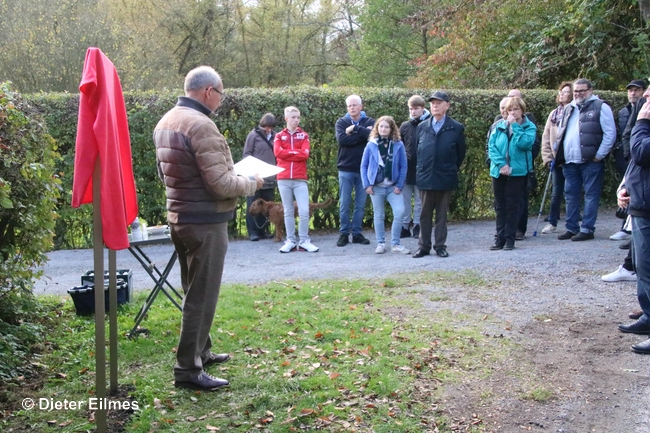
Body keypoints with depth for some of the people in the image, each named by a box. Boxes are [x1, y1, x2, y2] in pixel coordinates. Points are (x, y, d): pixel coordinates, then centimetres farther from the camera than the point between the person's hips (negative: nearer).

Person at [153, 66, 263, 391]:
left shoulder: (166, 122, 7)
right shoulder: (201, 125, -21)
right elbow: (222, 184, -23)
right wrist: (252, 183, -6)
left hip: (179, 218, 10)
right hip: (205, 223, -10)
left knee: (194, 291, 21)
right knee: (202, 296, -1)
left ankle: (200, 351, 34)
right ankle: (188, 370, 5)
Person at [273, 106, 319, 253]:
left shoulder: (304, 135, 9)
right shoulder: (279, 136, 9)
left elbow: (305, 154, -7)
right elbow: (278, 152, -8)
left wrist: (287, 153, -5)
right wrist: (296, 152, -5)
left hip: (300, 179, 0)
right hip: (284, 179, 0)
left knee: (304, 211, -6)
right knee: (288, 211, 6)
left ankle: (304, 241, 3)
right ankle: (290, 241, 11)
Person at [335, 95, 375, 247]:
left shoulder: (370, 122, 4)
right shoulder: (341, 122, 4)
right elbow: (341, 139, -15)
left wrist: (355, 129, -14)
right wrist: (363, 134, -14)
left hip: (364, 169, 1)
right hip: (346, 169, 0)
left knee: (361, 204, 6)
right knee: (344, 204, 2)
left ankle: (357, 233, 15)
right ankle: (344, 233, 11)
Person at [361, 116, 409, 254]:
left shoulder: (398, 145, -1)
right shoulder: (371, 145, 0)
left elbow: (403, 166, 0)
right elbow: (363, 166, 3)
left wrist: (399, 185, -6)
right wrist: (367, 184, -5)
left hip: (393, 186, 0)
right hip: (376, 186, 0)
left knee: (400, 212, -13)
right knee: (378, 215, 8)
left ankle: (395, 244, 0)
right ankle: (380, 243, 20)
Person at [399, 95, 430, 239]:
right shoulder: (405, 126, 5)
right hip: (406, 169, 3)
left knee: (420, 201, 8)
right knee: (404, 200, 6)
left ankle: (418, 227, 16)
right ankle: (404, 227, 13)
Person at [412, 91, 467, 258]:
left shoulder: (457, 128, -1)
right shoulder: (421, 127, 6)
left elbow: (461, 152, 5)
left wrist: (452, 169, 8)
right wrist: (421, 169, 13)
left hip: (445, 178, -2)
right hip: (425, 178, 2)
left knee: (442, 214, 6)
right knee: (425, 214, 7)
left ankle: (440, 246, 13)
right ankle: (423, 246, 13)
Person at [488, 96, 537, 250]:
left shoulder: (529, 127, 0)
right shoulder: (500, 126, 7)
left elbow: (525, 143, -18)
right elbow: (492, 146, 0)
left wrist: (515, 126, -14)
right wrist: (501, 164, -12)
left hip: (518, 172, -3)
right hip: (499, 172, 3)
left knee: (513, 205, 1)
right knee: (500, 206, 9)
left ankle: (510, 239, 8)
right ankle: (500, 237, 16)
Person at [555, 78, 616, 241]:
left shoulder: (600, 107, -2)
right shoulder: (568, 109, 19)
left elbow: (610, 133, -7)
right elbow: (561, 133, 25)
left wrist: (599, 155, -12)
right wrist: (558, 154, 13)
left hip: (590, 161, -7)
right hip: (569, 161, 7)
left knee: (591, 195, -1)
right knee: (571, 195, 10)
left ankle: (587, 229, 2)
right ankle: (571, 228, 17)